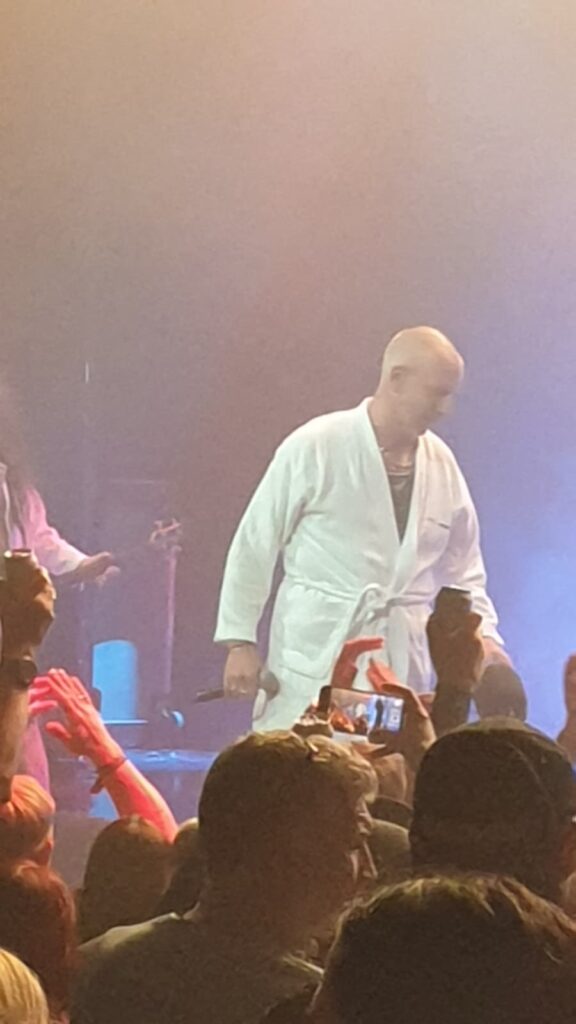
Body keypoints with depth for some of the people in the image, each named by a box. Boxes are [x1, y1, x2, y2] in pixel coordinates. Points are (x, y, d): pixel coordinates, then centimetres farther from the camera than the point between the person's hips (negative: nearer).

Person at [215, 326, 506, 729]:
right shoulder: (315, 446, -6)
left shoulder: (442, 466, 7)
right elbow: (255, 545, -2)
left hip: (401, 671, 4)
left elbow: (462, 571, 16)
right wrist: (240, 641, -4)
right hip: (313, 663, -4)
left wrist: (483, 636, 1)